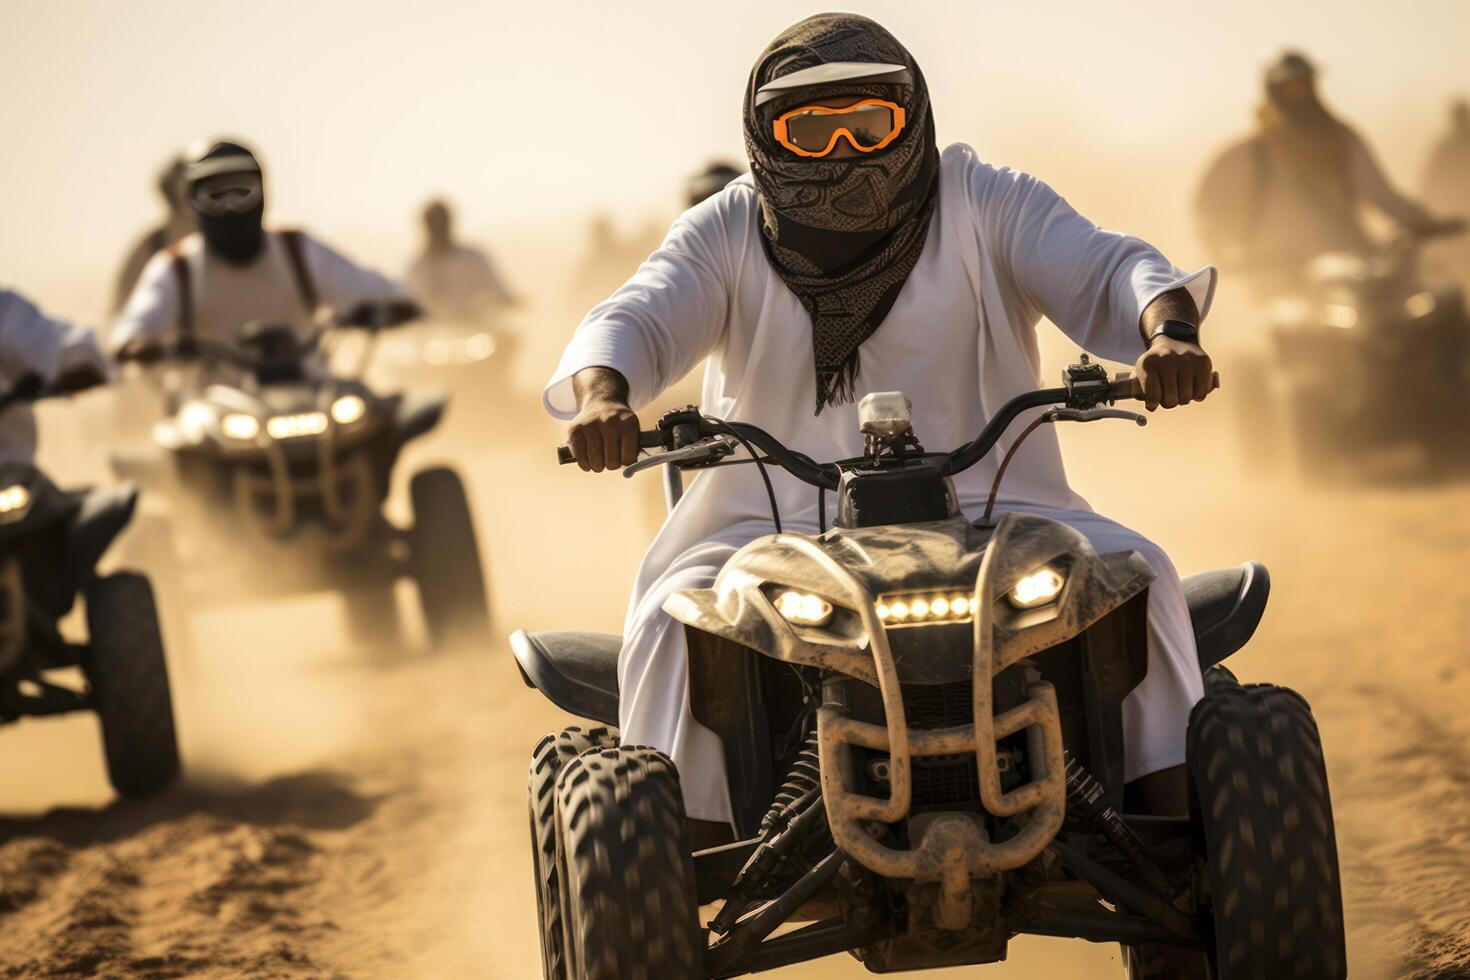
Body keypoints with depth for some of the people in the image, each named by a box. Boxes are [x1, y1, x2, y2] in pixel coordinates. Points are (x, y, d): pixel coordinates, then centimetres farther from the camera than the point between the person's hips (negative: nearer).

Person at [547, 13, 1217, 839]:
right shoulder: (725, 234, 7)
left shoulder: (985, 204, 6)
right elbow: (636, 323, -6)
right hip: (778, 521, 0)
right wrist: (603, 394, -32)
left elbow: (1108, 275, -6)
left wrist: (1167, 329, -31)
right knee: (675, 623, -28)